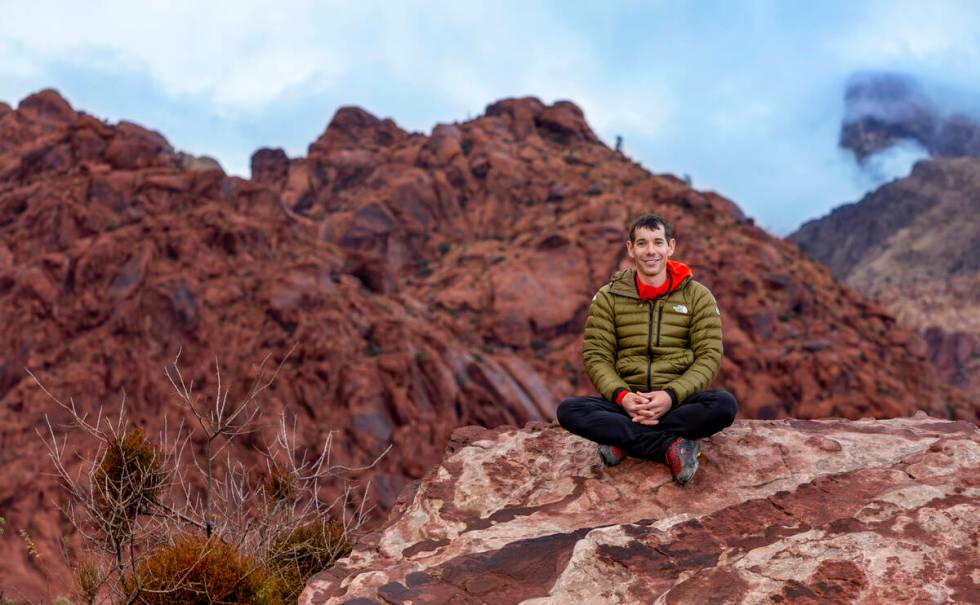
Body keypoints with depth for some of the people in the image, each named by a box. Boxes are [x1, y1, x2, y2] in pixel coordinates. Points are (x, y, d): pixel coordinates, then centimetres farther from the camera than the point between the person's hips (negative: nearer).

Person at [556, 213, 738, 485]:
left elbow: (709, 356, -3)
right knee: (568, 410, -27)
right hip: (626, 401, 1)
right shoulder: (608, 297, 6)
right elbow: (596, 357, 0)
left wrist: (671, 396, -20)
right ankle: (672, 446, -28)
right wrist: (622, 396, -20)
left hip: (678, 401, -1)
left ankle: (622, 439, -25)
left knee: (724, 404, -32)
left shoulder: (697, 296, 4)